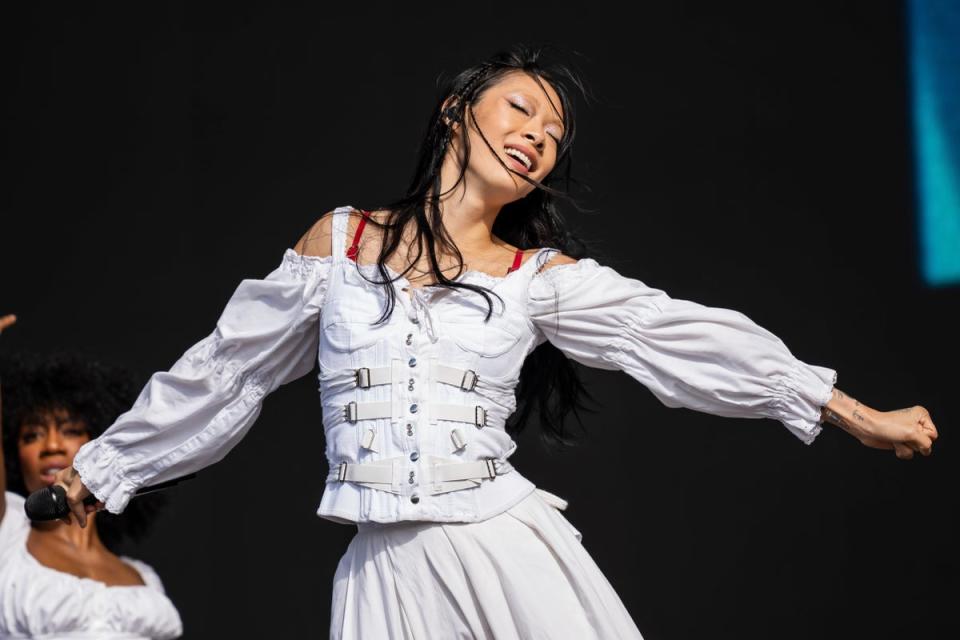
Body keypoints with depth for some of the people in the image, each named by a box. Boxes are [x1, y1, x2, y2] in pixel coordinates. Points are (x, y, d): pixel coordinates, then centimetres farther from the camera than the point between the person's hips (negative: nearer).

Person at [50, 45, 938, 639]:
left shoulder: (540, 277, 8)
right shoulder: (338, 243, 9)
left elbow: (676, 337, 2)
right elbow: (224, 368, 16)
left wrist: (855, 414, -4)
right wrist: (101, 467, 21)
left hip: (506, 552, 0)